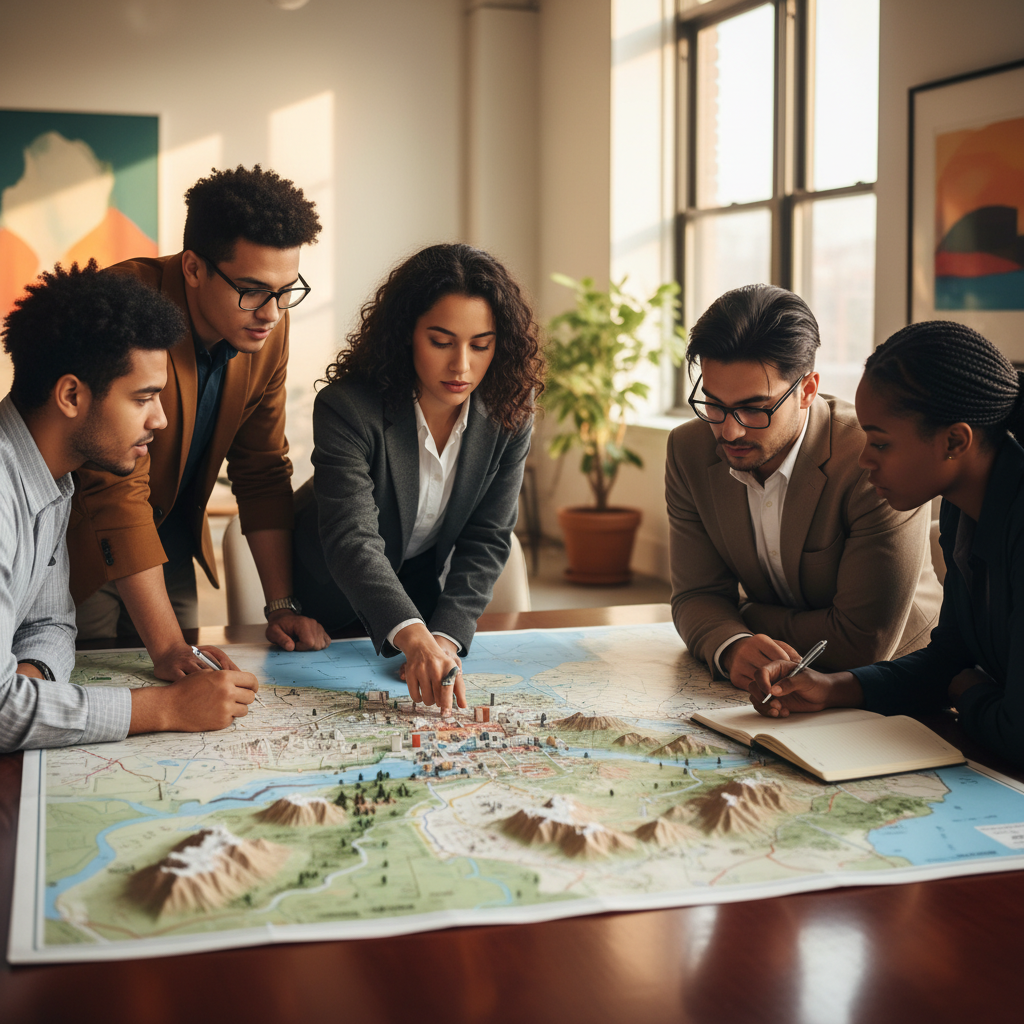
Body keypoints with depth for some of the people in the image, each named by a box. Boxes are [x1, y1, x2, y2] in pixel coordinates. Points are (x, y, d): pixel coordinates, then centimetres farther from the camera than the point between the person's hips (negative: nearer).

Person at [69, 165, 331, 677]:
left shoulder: (268, 328, -10)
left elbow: (263, 471, -1)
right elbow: (117, 486, -34)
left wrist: (283, 606, -7)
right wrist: (166, 646, -36)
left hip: (169, 545, 6)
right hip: (82, 545, -5)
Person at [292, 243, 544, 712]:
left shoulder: (508, 415, -18)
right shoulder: (346, 409, -30)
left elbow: (485, 541, -15)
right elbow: (351, 540, -41)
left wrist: (445, 636, -30)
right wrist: (413, 636, -57)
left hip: (426, 595, 3)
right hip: (331, 601, -2)